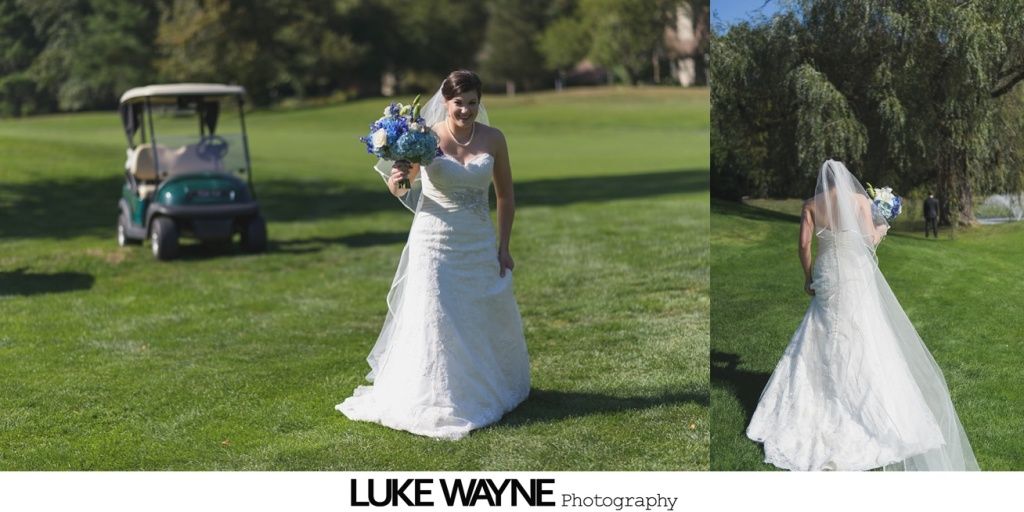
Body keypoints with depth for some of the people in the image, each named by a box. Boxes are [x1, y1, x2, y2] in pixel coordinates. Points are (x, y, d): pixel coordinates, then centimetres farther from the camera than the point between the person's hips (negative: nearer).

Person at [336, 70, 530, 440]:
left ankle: (487, 390, 37)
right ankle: (433, 399, 14)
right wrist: (396, 183, -23)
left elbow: (506, 194, 8)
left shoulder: (493, 139, -2)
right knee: (434, 321, -1)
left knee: (486, 320, 14)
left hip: (480, 243, 3)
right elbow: (402, 190, 1)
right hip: (435, 242, -3)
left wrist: (504, 247, 5)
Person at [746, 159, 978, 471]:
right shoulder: (859, 200, 0)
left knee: (819, 342, 12)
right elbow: (870, 240, -2)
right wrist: (882, 230, 20)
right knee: (865, 343, 0)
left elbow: (804, 244, 1)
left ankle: (804, 414, 14)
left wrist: (808, 276, 12)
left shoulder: (811, 205, 5)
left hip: (826, 275, 2)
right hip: (855, 275, -2)